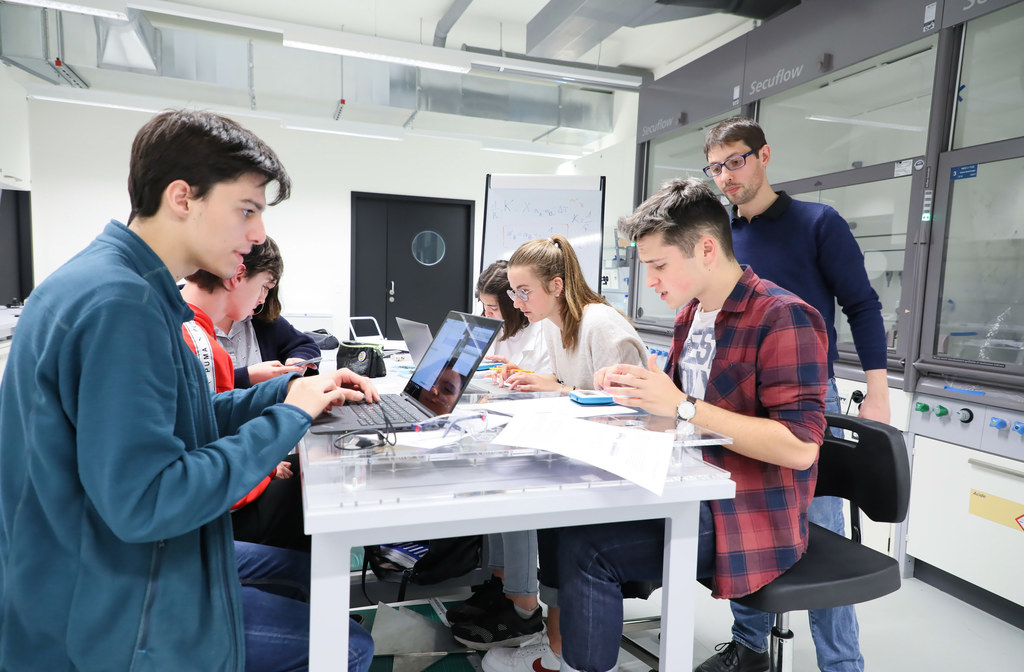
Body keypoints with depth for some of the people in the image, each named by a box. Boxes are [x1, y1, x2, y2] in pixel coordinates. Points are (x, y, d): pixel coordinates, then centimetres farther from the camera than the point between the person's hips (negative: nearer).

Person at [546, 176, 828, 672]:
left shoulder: (784, 319, -18)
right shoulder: (690, 315, 9)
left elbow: (800, 447, -24)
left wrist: (683, 406, -27)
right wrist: (631, 388, -1)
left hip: (753, 518, -8)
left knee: (587, 546, -21)